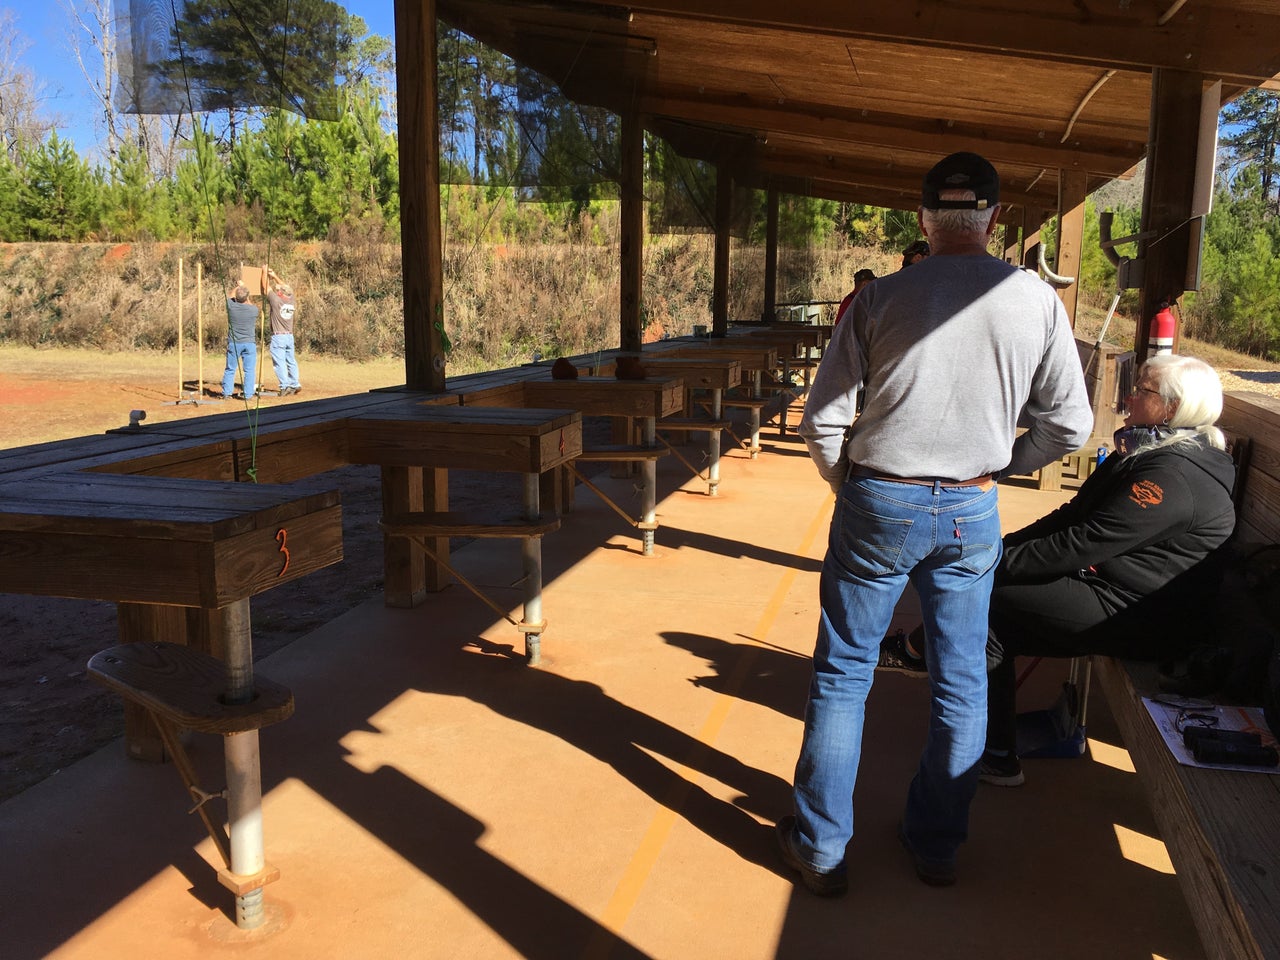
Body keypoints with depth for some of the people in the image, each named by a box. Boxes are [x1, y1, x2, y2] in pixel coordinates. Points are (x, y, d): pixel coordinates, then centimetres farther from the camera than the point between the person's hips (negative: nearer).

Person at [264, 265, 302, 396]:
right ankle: (295, 384, 16)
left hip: (278, 337, -6)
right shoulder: (291, 301, 3)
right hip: (290, 336, 6)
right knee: (291, 361, 13)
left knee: (279, 362, -5)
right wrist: (275, 276, 28)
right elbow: (286, 287, 20)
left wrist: (265, 272, 14)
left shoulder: (276, 300, -12)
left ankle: (285, 386, -11)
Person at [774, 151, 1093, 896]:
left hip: (879, 505, -1)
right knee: (961, 685, 16)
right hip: (971, 515, 2)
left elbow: (822, 419, -7)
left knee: (843, 675, 10)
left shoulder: (881, 298, -8)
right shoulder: (1039, 302, -4)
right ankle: (937, 845, 30)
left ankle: (821, 849, 20)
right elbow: (1070, 426, 1)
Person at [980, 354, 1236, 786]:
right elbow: (1074, 514, 12)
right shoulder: (1147, 451, 13)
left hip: (1138, 621, -10)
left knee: (980, 592, -11)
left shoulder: (1174, 477, -20)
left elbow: (1083, 543, -25)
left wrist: (1000, 562, -19)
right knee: (993, 623, 0)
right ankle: (998, 756, 8)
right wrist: (1004, 546, 1)